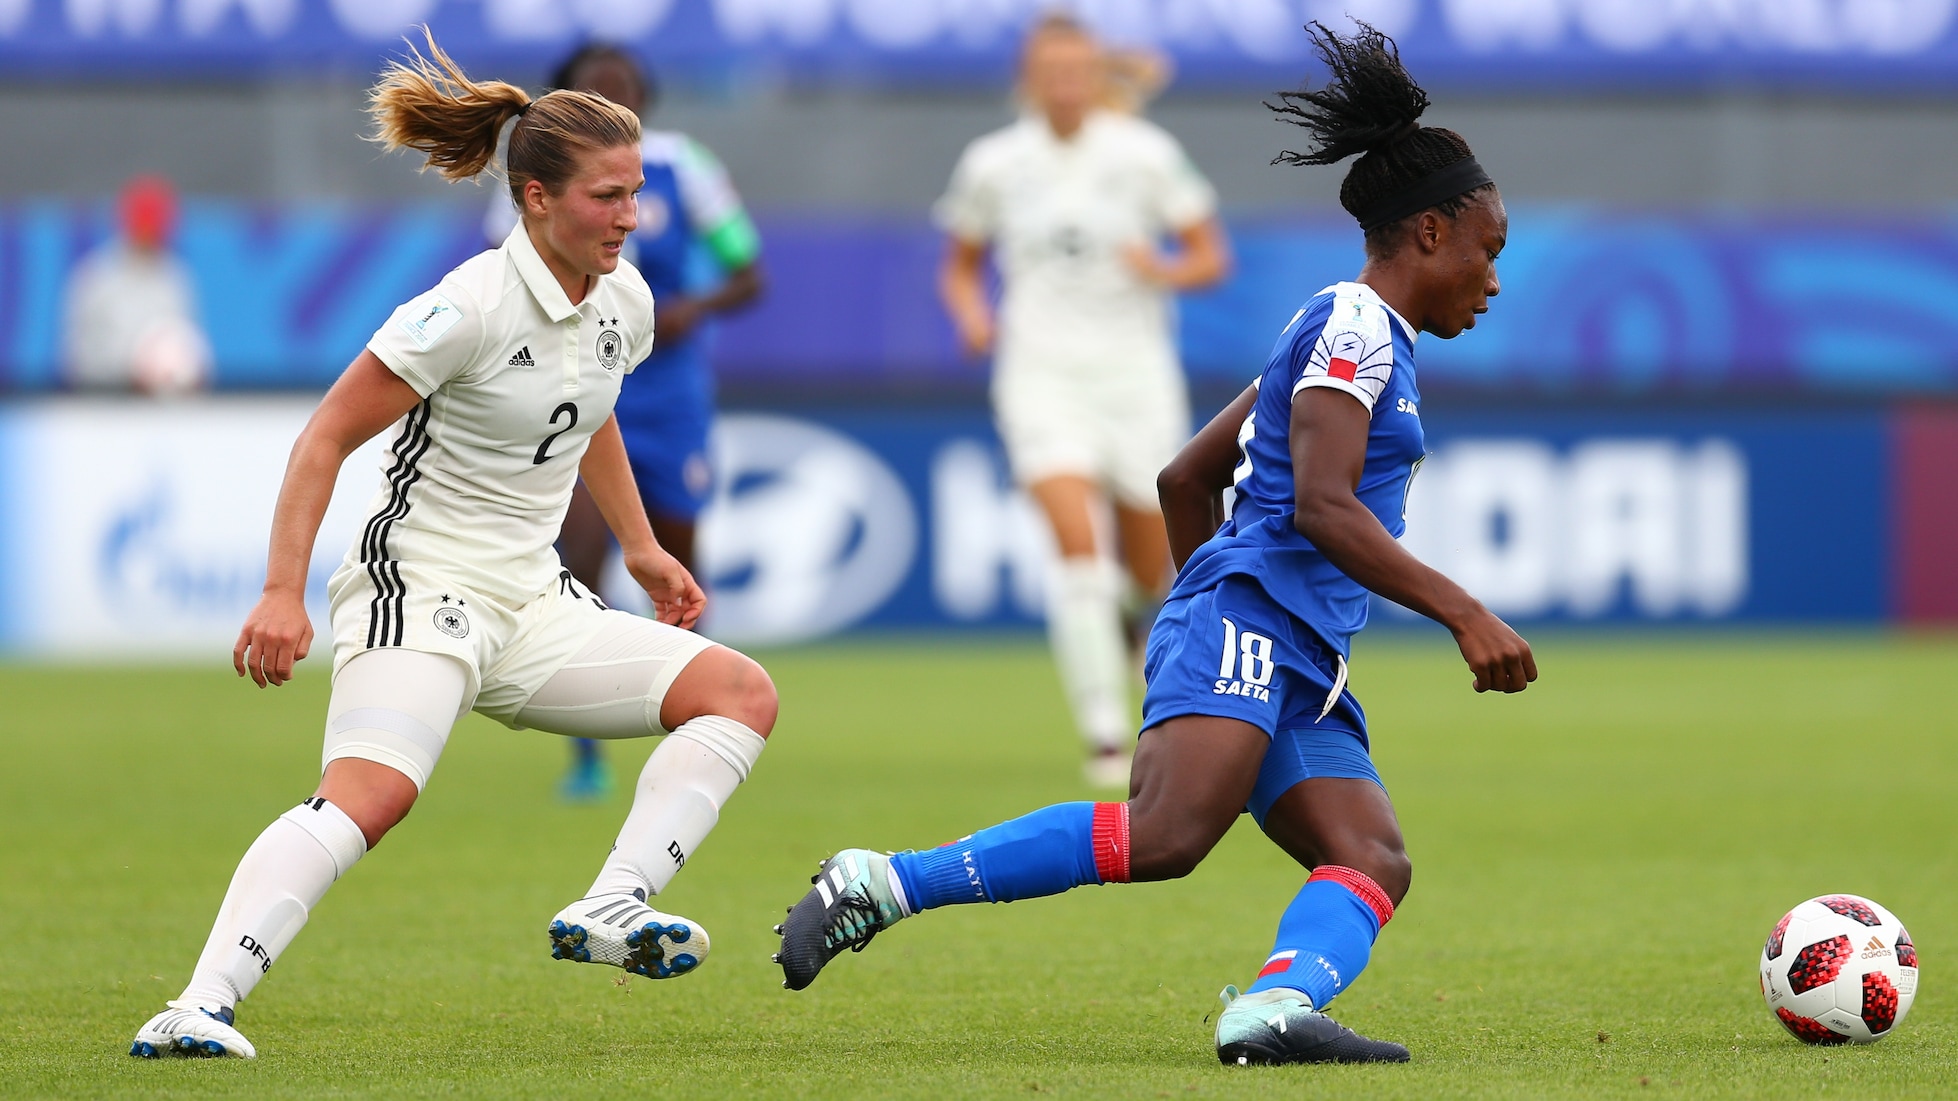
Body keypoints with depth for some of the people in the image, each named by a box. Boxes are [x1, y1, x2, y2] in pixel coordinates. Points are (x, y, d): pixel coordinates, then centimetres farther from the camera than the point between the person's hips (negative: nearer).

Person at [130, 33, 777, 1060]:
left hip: (532, 604, 8)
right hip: (418, 589, -8)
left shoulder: (624, 302, 6)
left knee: (742, 693, -1)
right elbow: (327, 435, -14)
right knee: (371, 793, -32)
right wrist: (283, 591, -20)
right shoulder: (469, 307, -17)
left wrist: (641, 549, 30)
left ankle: (608, 911, -11)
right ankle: (202, 1007, -39)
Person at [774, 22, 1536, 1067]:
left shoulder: (1347, 336, 27)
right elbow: (1322, 505, -16)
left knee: (1375, 862, -11)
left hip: (1296, 665, 11)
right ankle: (880, 883, -24)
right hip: (1248, 613, -11)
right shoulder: (1355, 325, -3)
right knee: (1160, 837, -28)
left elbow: (1186, 478, 31)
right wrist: (1463, 611, -17)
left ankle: (1273, 1008, -38)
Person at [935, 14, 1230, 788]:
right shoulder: (992, 165, 1)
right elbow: (960, 266, 15)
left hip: (1136, 374, 1)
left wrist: (1166, 272, -19)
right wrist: (971, 315, -6)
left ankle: (1124, 610, 47)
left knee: (1151, 573, 7)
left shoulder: (1144, 155, -2)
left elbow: (1211, 258, 3)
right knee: (1077, 542, -21)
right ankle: (1105, 737, -21)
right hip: (1040, 372, -1)